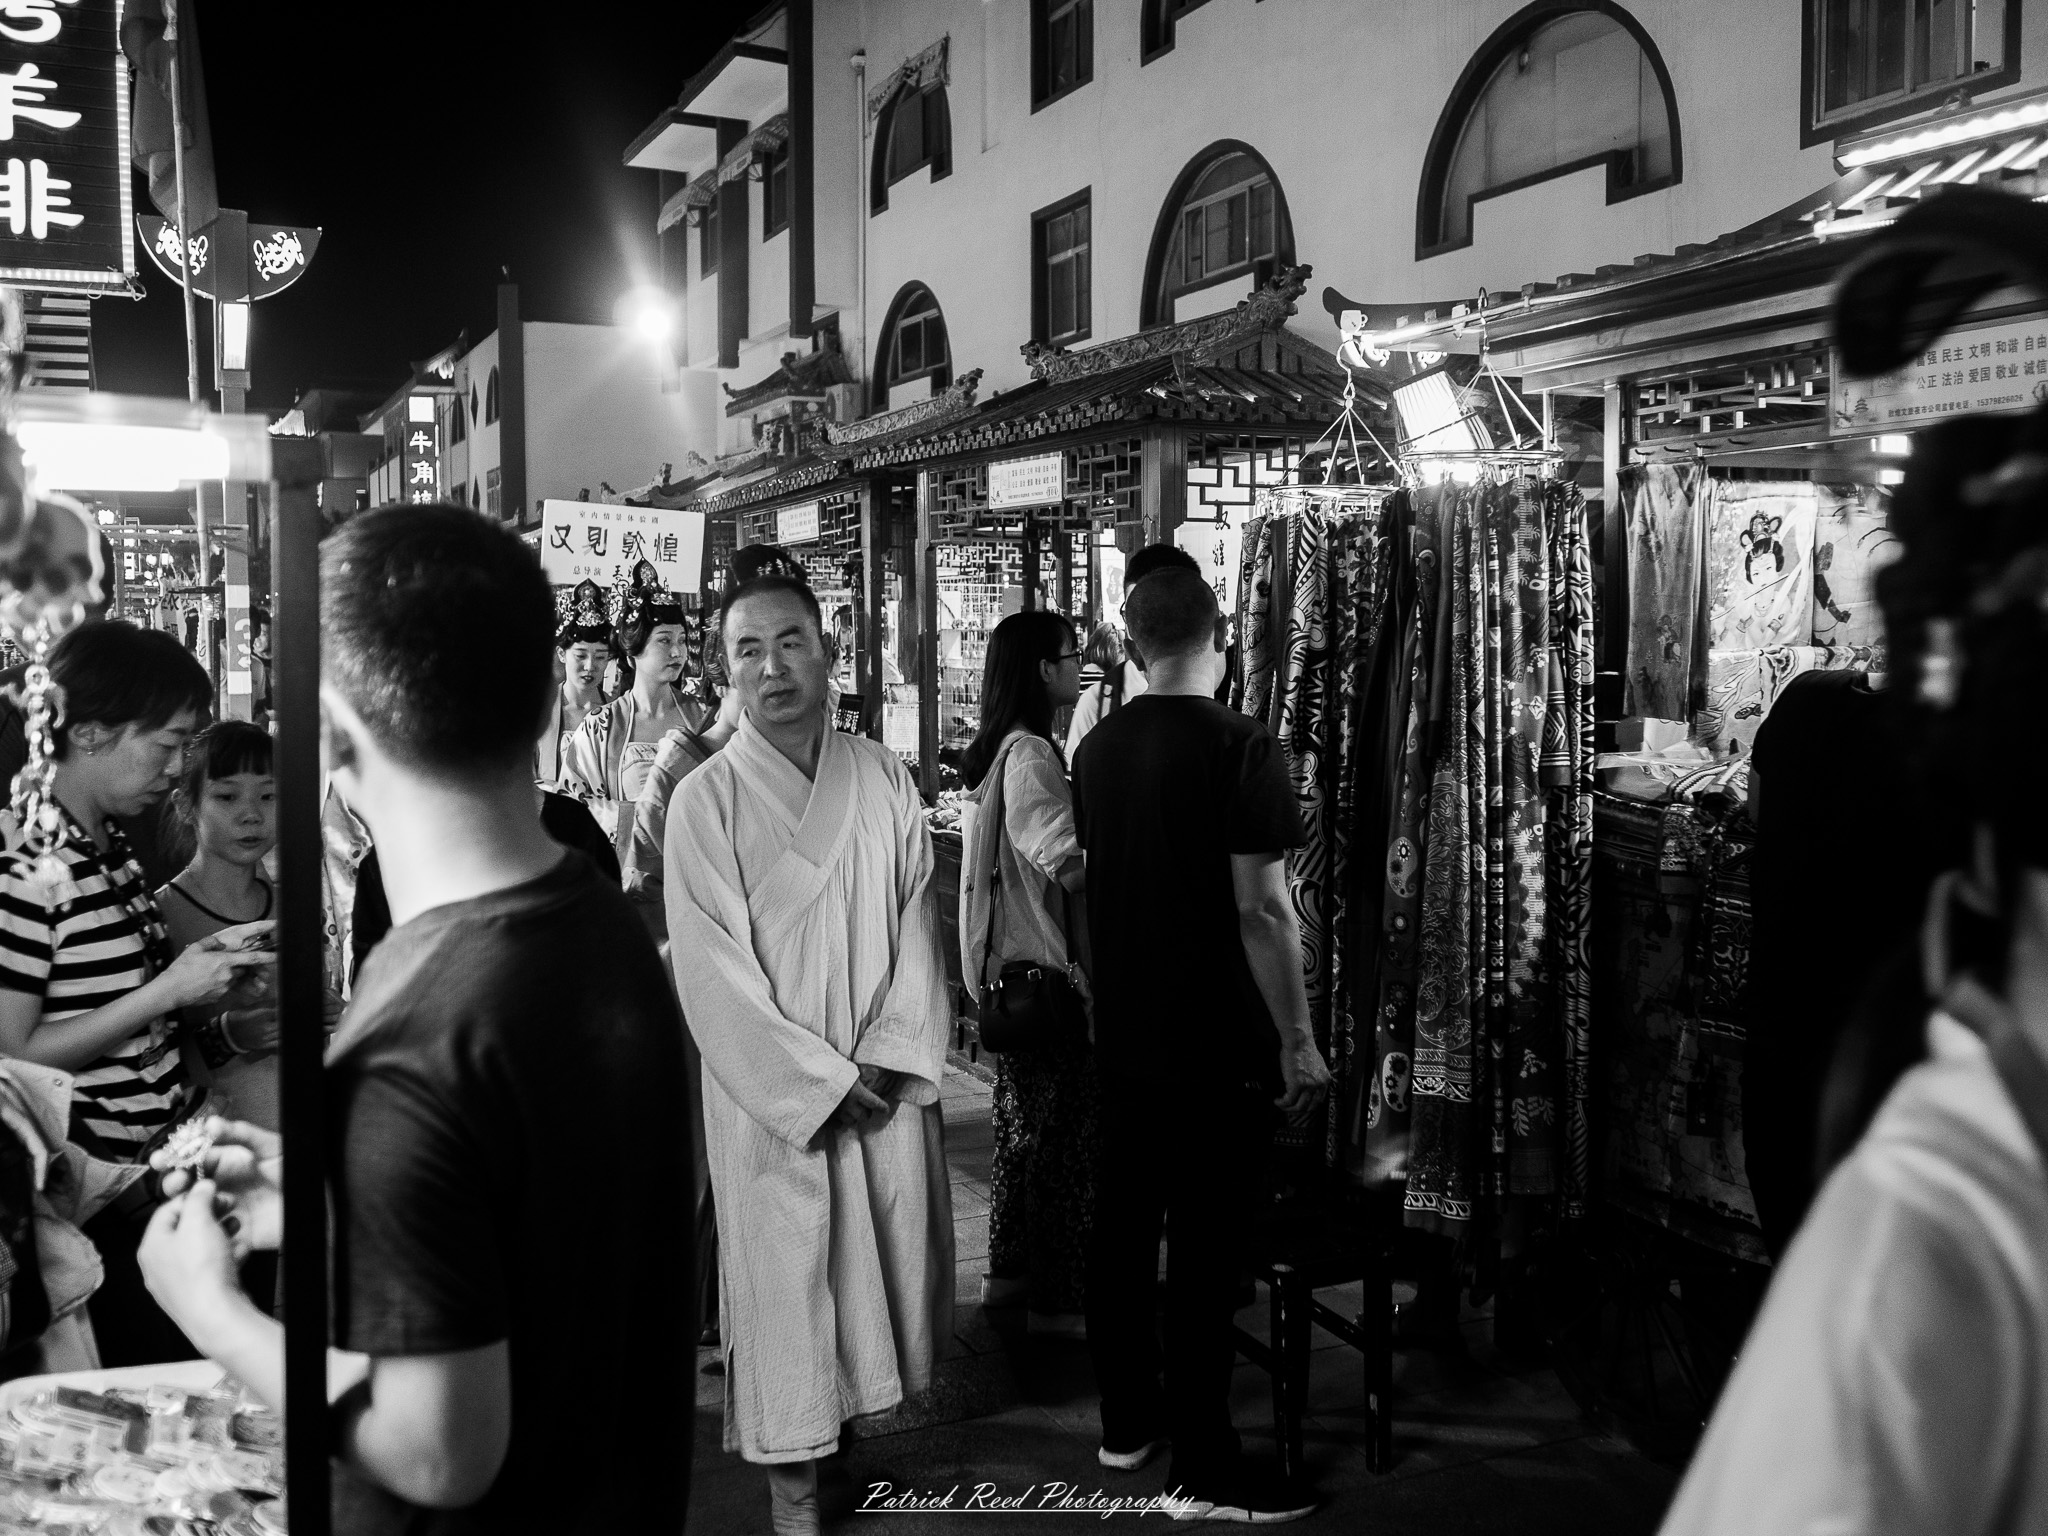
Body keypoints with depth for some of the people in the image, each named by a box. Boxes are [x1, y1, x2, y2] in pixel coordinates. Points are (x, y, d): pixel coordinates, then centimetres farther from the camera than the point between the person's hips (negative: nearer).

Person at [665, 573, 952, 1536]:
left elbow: (916, 926, 2)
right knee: (785, 1278, 6)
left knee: (897, 1255, 12)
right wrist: (825, 1084, -14)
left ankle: (870, 1403, 36)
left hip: (889, 1087, 3)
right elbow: (715, 976, -12)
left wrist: (890, 1057, -10)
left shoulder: (884, 781, 1)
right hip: (771, 1098, -3)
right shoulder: (705, 802, -9)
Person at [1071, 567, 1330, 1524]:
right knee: (1205, 1251, 1)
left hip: (1122, 1036, 7)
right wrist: (1299, 1042, -12)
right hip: (1217, 1045, -6)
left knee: (1122, 1224, 15)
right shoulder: (1239, 747, -15)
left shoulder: (1097, 748, 4)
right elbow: (1261, 910, -18)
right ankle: (1204, 1467, 10)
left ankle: (1125, 1420, 29)